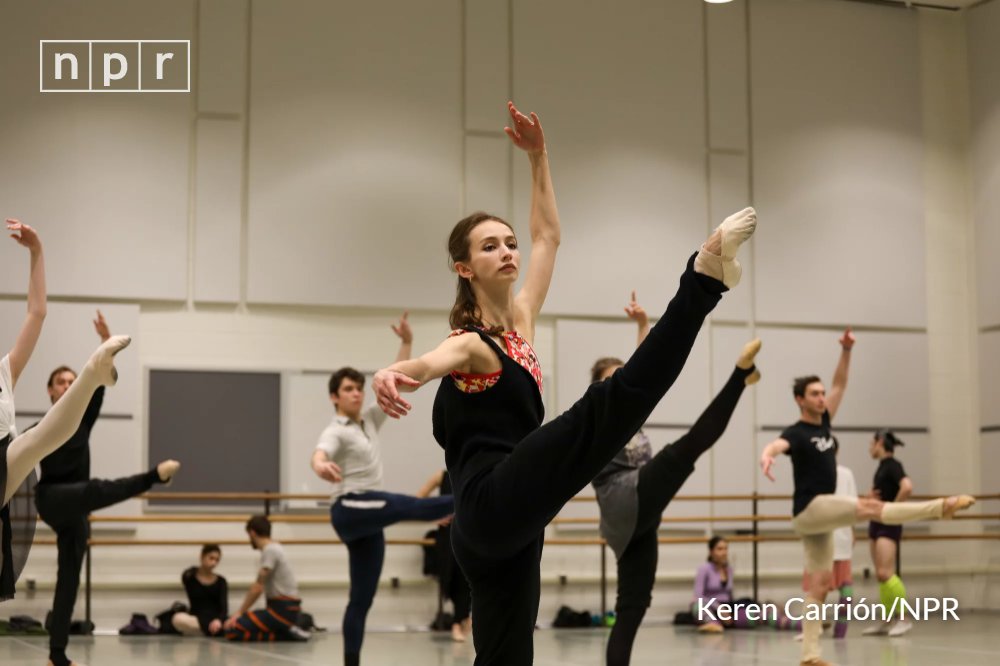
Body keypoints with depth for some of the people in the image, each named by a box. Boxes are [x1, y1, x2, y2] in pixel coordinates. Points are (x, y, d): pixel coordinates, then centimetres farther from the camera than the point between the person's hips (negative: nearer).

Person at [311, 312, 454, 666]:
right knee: (411, 507, -28)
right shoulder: (336, 431, -8)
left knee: (362, 599, 7)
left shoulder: (371, 420, 14)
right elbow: (319, 454, -31)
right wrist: (321, 467, -55)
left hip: (369, 520, 8)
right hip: (350, 511, -8)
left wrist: (407, 342, 4)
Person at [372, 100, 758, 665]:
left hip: (506, 526, 10)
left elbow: (548, 234, 27)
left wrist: (539, 157, 26)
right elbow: (425, 363, -32)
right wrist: (392, 375, -54)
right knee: (613, 402, -25)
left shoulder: (520, 319, 17)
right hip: (493, 508, -10)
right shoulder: (469, 343, -7)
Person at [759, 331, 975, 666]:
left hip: (821, 515, 9)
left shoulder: (823, 423, 11)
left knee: (820, 585, 5)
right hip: (809, 510, -9)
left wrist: (846, 351, 1)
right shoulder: (796, 433, -11)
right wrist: (766, 458, -58)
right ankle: (942, 506, -13)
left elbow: (840, 384, 14)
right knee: (870, 507, -17)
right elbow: (775, 445, -34)